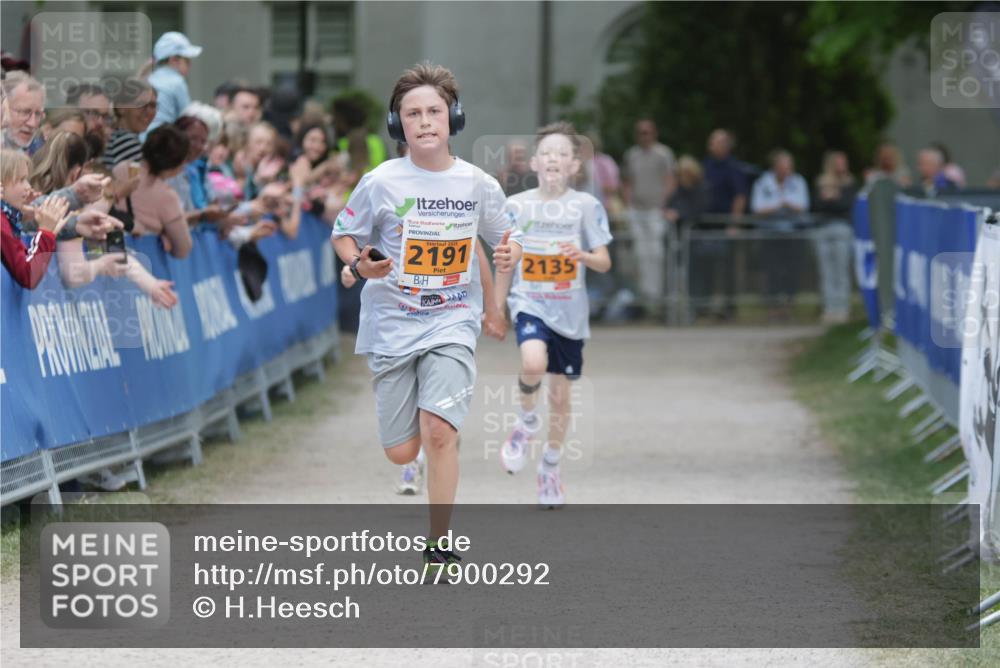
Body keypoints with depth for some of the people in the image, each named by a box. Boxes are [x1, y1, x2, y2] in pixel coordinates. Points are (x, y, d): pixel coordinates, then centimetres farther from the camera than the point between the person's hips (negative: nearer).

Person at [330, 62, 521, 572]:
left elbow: (507, 238, 11)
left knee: (438, 432, -21)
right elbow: (343, 235, 7)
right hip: (393, 323, 1)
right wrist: (360, 265, -14)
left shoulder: (478, 185, -2)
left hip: (452, 322, -1)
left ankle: (439, 547, -9)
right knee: (401, 452, 2)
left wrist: (509, 254, -12)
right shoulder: (381, 182, -5)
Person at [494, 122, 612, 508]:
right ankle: (526, 421, 1)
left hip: (569, 311, 1)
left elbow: (605, 263, -4)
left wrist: (585, 256, -25)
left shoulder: (585, 206, -3)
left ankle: (550, 468, 28)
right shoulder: (516, 206, 0)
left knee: (560, 394, 8)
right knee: (533, 362, -30)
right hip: (529, 302, -1)